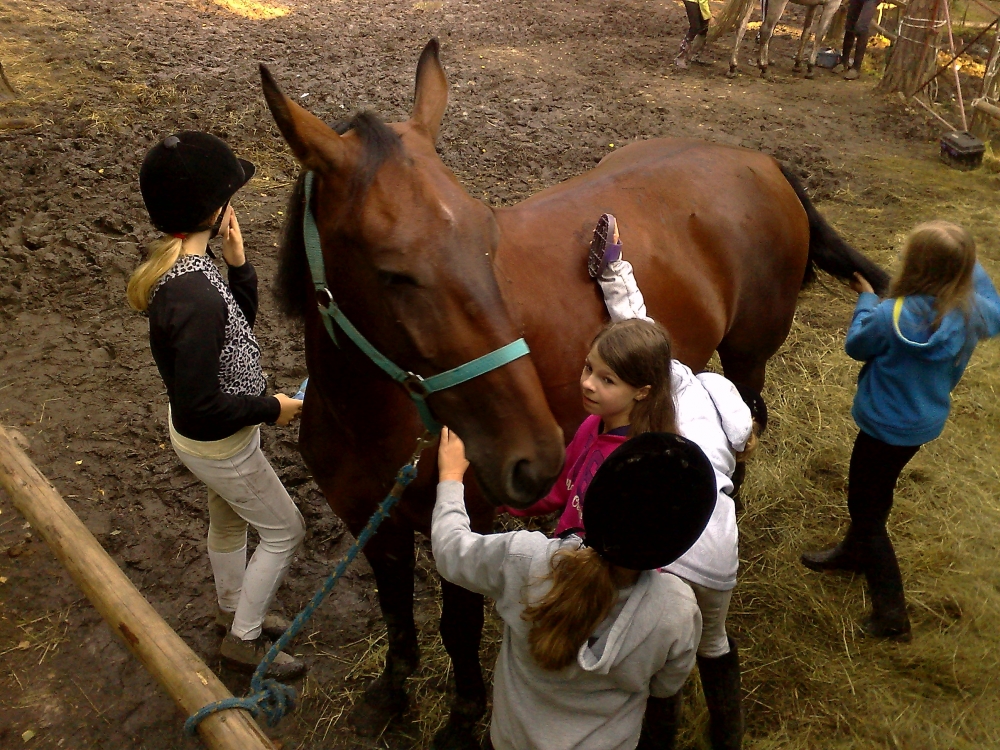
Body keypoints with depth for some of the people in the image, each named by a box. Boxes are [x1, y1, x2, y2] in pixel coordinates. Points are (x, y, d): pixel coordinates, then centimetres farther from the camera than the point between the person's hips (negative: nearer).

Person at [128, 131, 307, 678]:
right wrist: (271, 409, -19)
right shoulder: (195, 297, -37)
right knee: (284, 531, 12)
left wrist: (238, 263, -8)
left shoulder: (185, 266, -8)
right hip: (217, 443, -9)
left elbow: (239, 324, 7)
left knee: (229, 520, 30)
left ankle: (233, 609, 54)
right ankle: (243, 639, 30)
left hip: (211, 430, 9)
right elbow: (199, 404, -33)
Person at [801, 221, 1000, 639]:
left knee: (867, 510, 10)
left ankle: (891, 614, 14)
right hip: (927, 420, 7)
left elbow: (856, 346, -12)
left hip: (887, 428, -7)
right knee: (871, 494, 29)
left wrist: (867, 300, 2)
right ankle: (855, 552, 54)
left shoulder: (893, 317, -33)